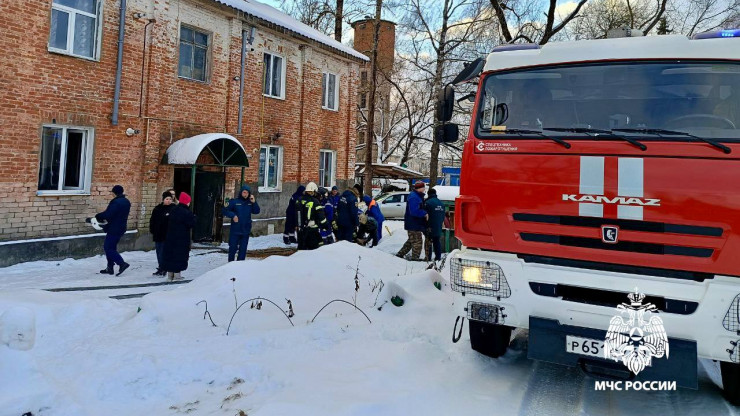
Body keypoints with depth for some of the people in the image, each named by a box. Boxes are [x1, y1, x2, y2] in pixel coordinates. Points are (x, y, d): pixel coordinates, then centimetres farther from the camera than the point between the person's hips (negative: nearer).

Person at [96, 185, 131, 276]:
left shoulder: (116, 202, -20)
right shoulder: (126, 202, 11)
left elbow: (107, 214, -24)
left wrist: (98, 216, -4)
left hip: (114, 229, -10)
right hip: (121, 228, 10)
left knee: (108, 247, -4)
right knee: (111, 247, 16)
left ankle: (122, 263, -13)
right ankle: (110, 268, 20)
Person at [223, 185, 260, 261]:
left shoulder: (250, 202, 4)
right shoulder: (234, 202, -4)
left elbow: (257, 211, -1)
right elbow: (225, 211, -2)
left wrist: (254, 202, -13)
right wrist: (233, 215, -18)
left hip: (246, 230, 3)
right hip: (235, 230, -3)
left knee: (243, 249, 9)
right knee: (233, 247, 5)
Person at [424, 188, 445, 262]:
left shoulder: (428, 202, -12)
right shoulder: (441, 203, 11)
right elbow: (443, 216, 16)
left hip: (430, 227, -6)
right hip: (439, 227, 6)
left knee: (428, 242, 0)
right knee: (437, 242, 14)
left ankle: (428, 257, -1)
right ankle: (438, 257, 15)